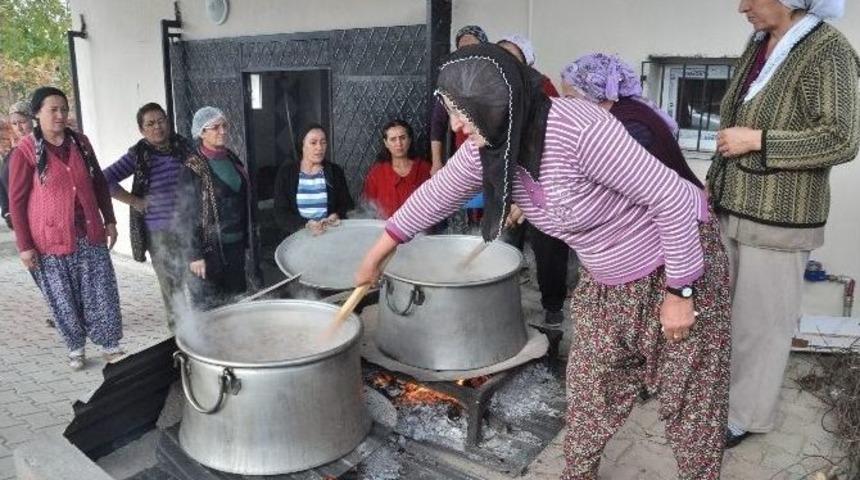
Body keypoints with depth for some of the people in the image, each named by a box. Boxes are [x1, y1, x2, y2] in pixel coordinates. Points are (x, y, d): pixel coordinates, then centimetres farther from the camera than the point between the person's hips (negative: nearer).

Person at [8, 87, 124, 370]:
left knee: (102, 293, 4)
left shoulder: (80, 143, 5)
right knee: (64, 299, 8)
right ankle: (75, 348, 26)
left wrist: (109, 221, 10)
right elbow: (17, 201, -6)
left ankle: (110, 345, 17)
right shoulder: (25, 151, -7)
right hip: (51, 240, -3)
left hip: (90, 235, 3)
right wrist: (25, 246, -8)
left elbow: (99, 184, 14)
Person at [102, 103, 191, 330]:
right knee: (170, 283, 4)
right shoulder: (138, 155, -5)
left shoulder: (182, 146, 4)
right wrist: (135, 202, -9)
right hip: (159, 232, -2)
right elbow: (106, 180, -8)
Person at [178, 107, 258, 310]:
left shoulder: (231, 158, 10)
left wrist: (250, 240, 14)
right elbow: (187, 214, -12)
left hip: (237, 245, 6)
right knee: (211, 308, 2)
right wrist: (194, 254, -16)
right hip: (211, 248, -6)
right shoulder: (192, 168, -10)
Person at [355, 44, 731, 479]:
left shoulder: (579, 131, -34)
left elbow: (673, 198, -27)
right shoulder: (485, 149, -11)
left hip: (681, 261, -6)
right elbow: (435, 194, 5)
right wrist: (377, 252, 14)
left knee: (688, 397, 8)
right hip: (608, 281, 6)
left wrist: (679, 292, -20)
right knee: (589, 390, 14)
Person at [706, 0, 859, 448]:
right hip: (732, 210, 7)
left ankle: (746, 416, 20)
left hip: (778, 218, -7)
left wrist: (756, 140, -18)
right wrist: (713, 184, 19)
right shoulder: (757, 46, 11)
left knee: (760, 322, 4)